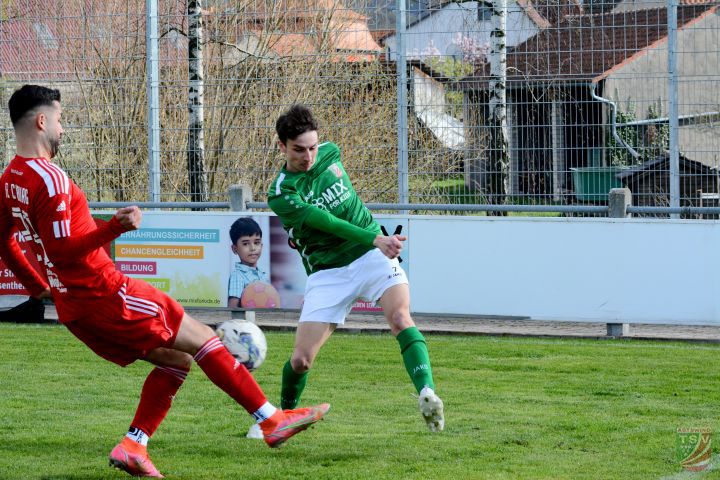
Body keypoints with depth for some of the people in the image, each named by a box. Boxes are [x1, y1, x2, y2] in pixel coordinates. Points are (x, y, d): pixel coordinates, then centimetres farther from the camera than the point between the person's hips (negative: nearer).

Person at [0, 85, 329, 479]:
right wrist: (113, 229, -30)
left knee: (176, 359, 15)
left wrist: (38, 287, 30)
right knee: (202, 340, 1)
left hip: (72, 307, 10)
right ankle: (272, 420, 4)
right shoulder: (49, 178, -20)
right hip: (105, 295, -10)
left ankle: (133, 446, 4)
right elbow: (61, 250, -26)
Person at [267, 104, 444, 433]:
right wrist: (375, 239, -34)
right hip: (327, 273, -2)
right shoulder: (281, 194, -12)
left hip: (373, 256, 2)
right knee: (301, 359, -7)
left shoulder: (330, 153, 3)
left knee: (400, 317, -27)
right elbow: (328, 223, -24)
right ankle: (285, 413, 24)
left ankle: (428, 395, -43)